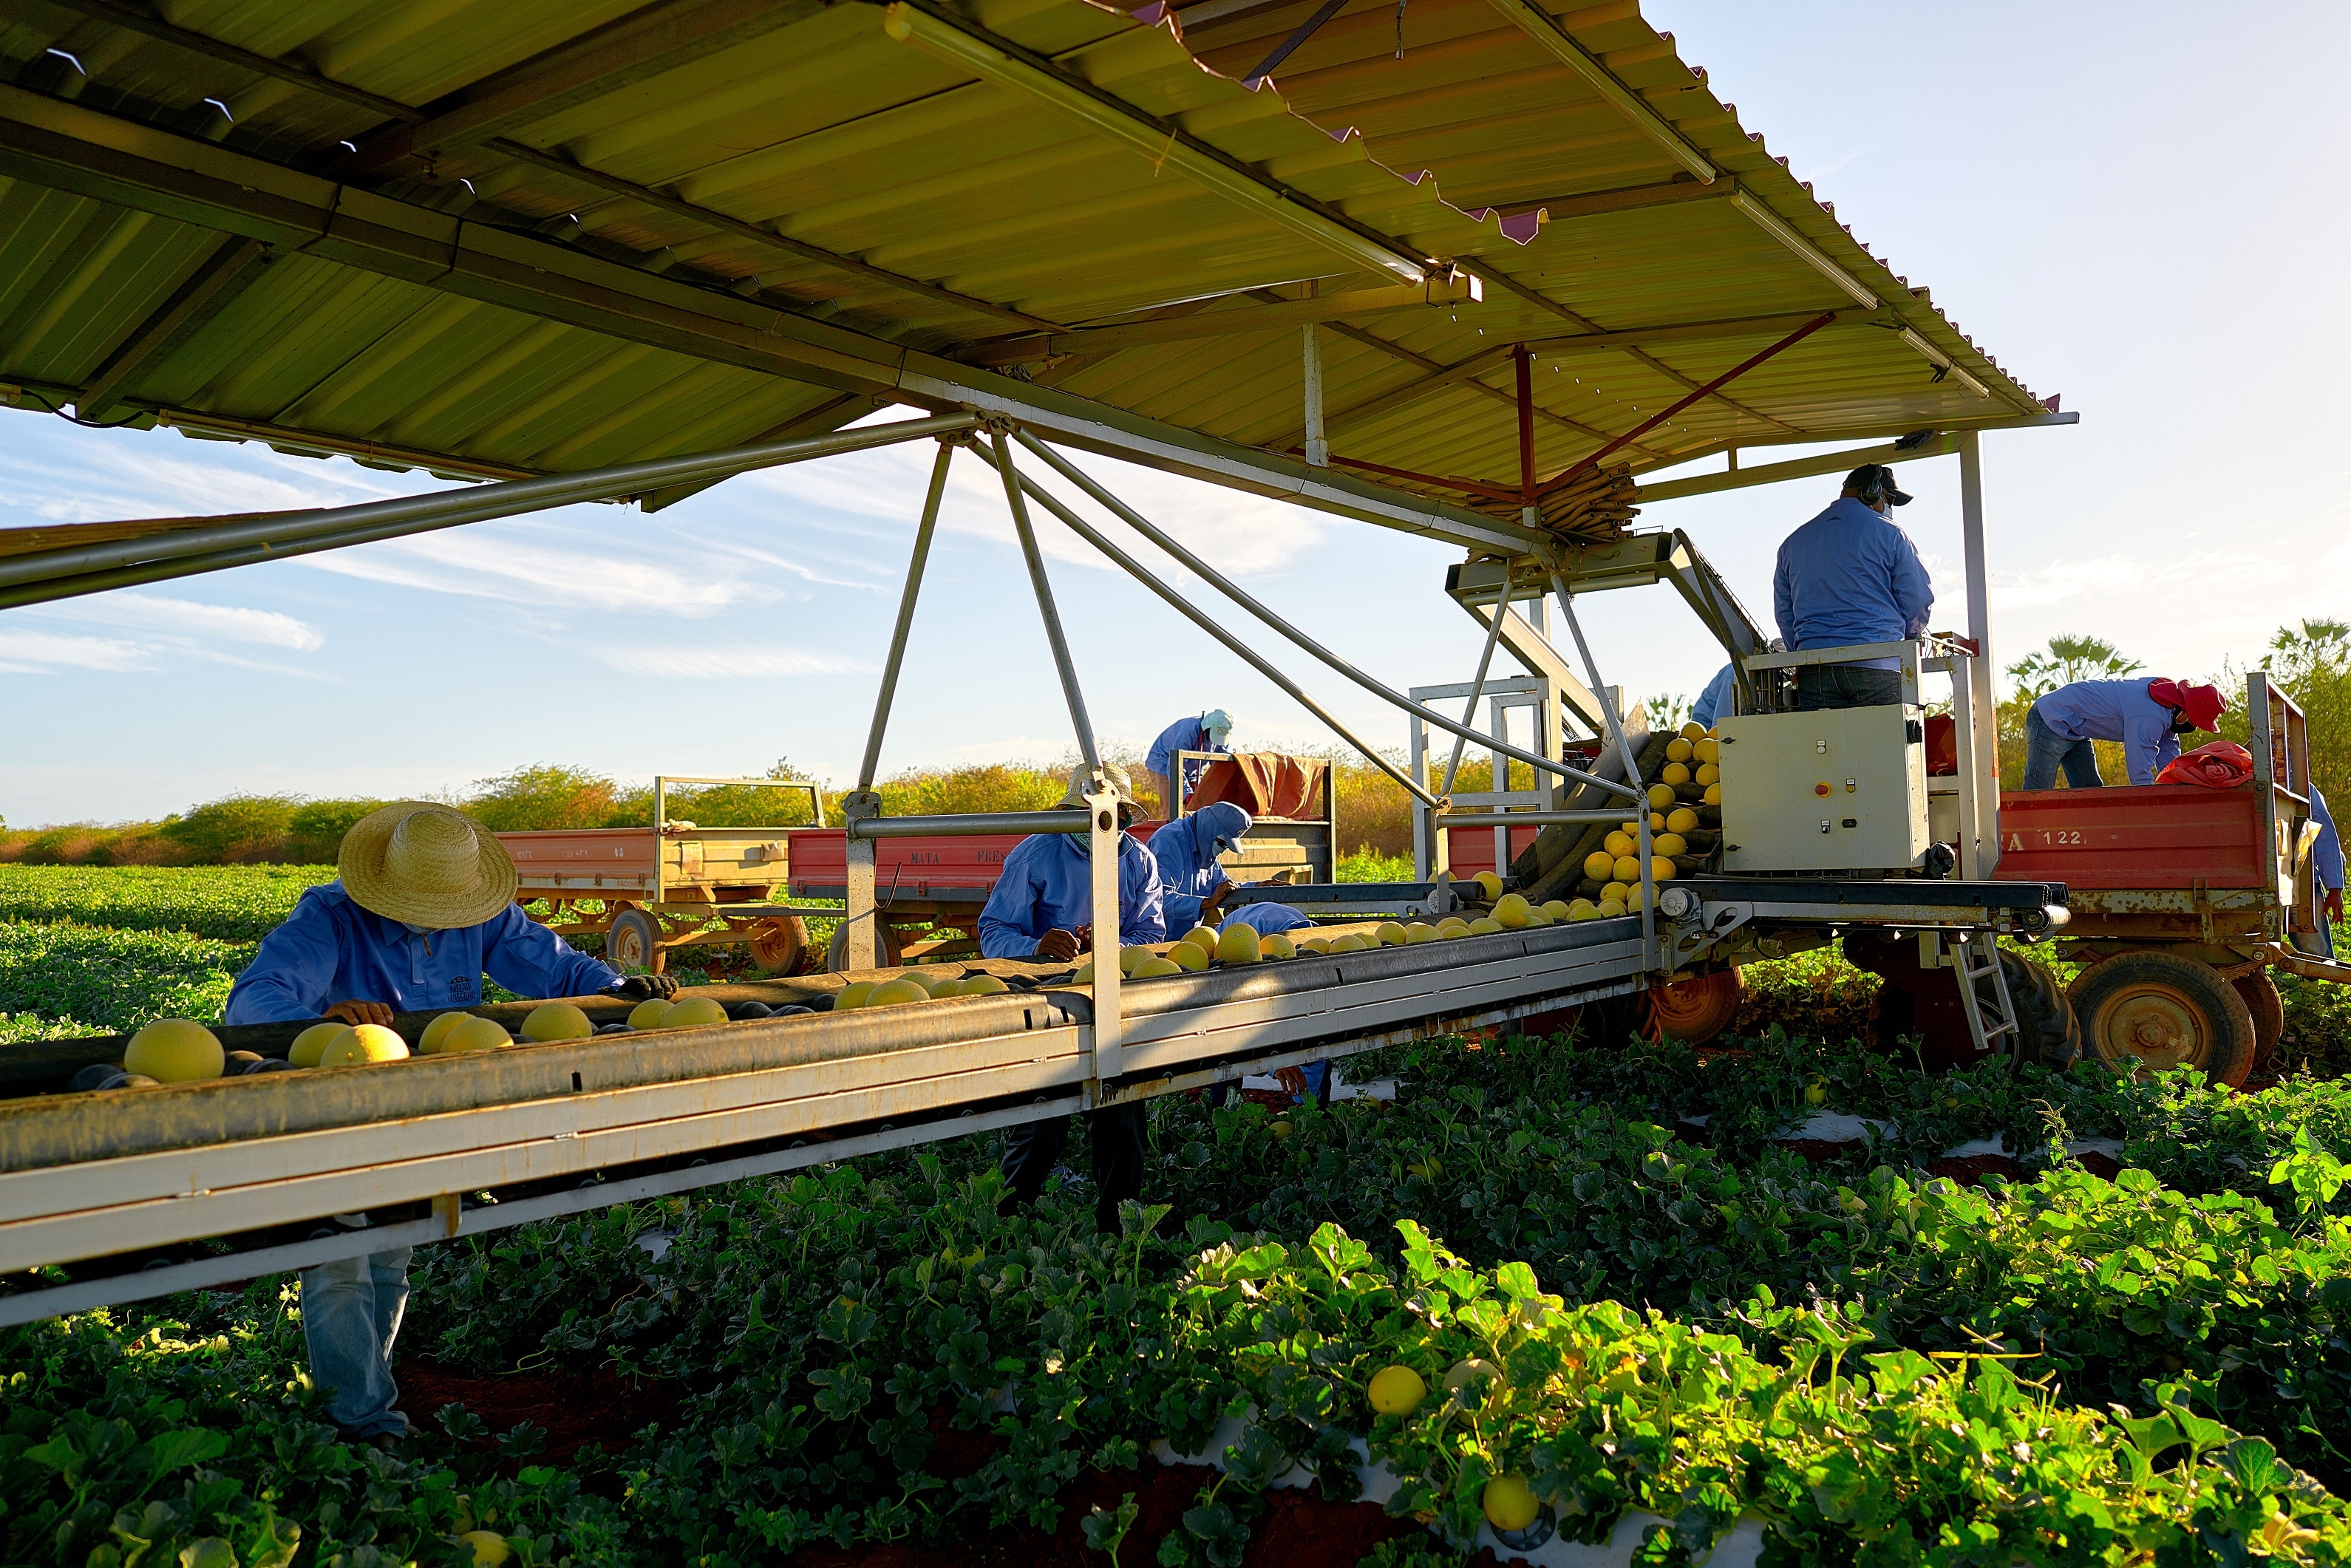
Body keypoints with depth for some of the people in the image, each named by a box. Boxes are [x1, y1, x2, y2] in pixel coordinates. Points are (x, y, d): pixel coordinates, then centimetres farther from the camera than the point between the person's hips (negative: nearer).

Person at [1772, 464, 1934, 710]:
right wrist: (1901, 637, 22)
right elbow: (1919, 599, 3)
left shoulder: (1793, 542, 16)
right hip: (1877, 668, -4)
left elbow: (1783, 614, 17)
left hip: (1814, 672, 4)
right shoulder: (1888, 534, 3)